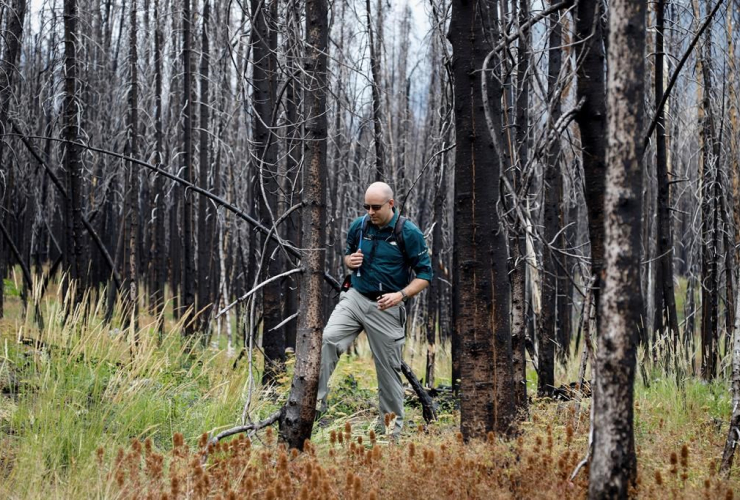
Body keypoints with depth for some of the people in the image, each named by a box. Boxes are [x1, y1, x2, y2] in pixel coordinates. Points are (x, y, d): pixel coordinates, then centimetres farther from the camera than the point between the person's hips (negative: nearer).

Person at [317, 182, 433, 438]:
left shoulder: (409, 233, -10)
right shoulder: (359, 226, 2)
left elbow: (425, 274, -6)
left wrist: (401, 295, -22)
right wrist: (350, 261, -5)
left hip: (386, 308, -3)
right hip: (355, 298, 3)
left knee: (389, 369, 3)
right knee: (328, 339, -22)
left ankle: (392, 431, 16)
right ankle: (316, 401, -22)